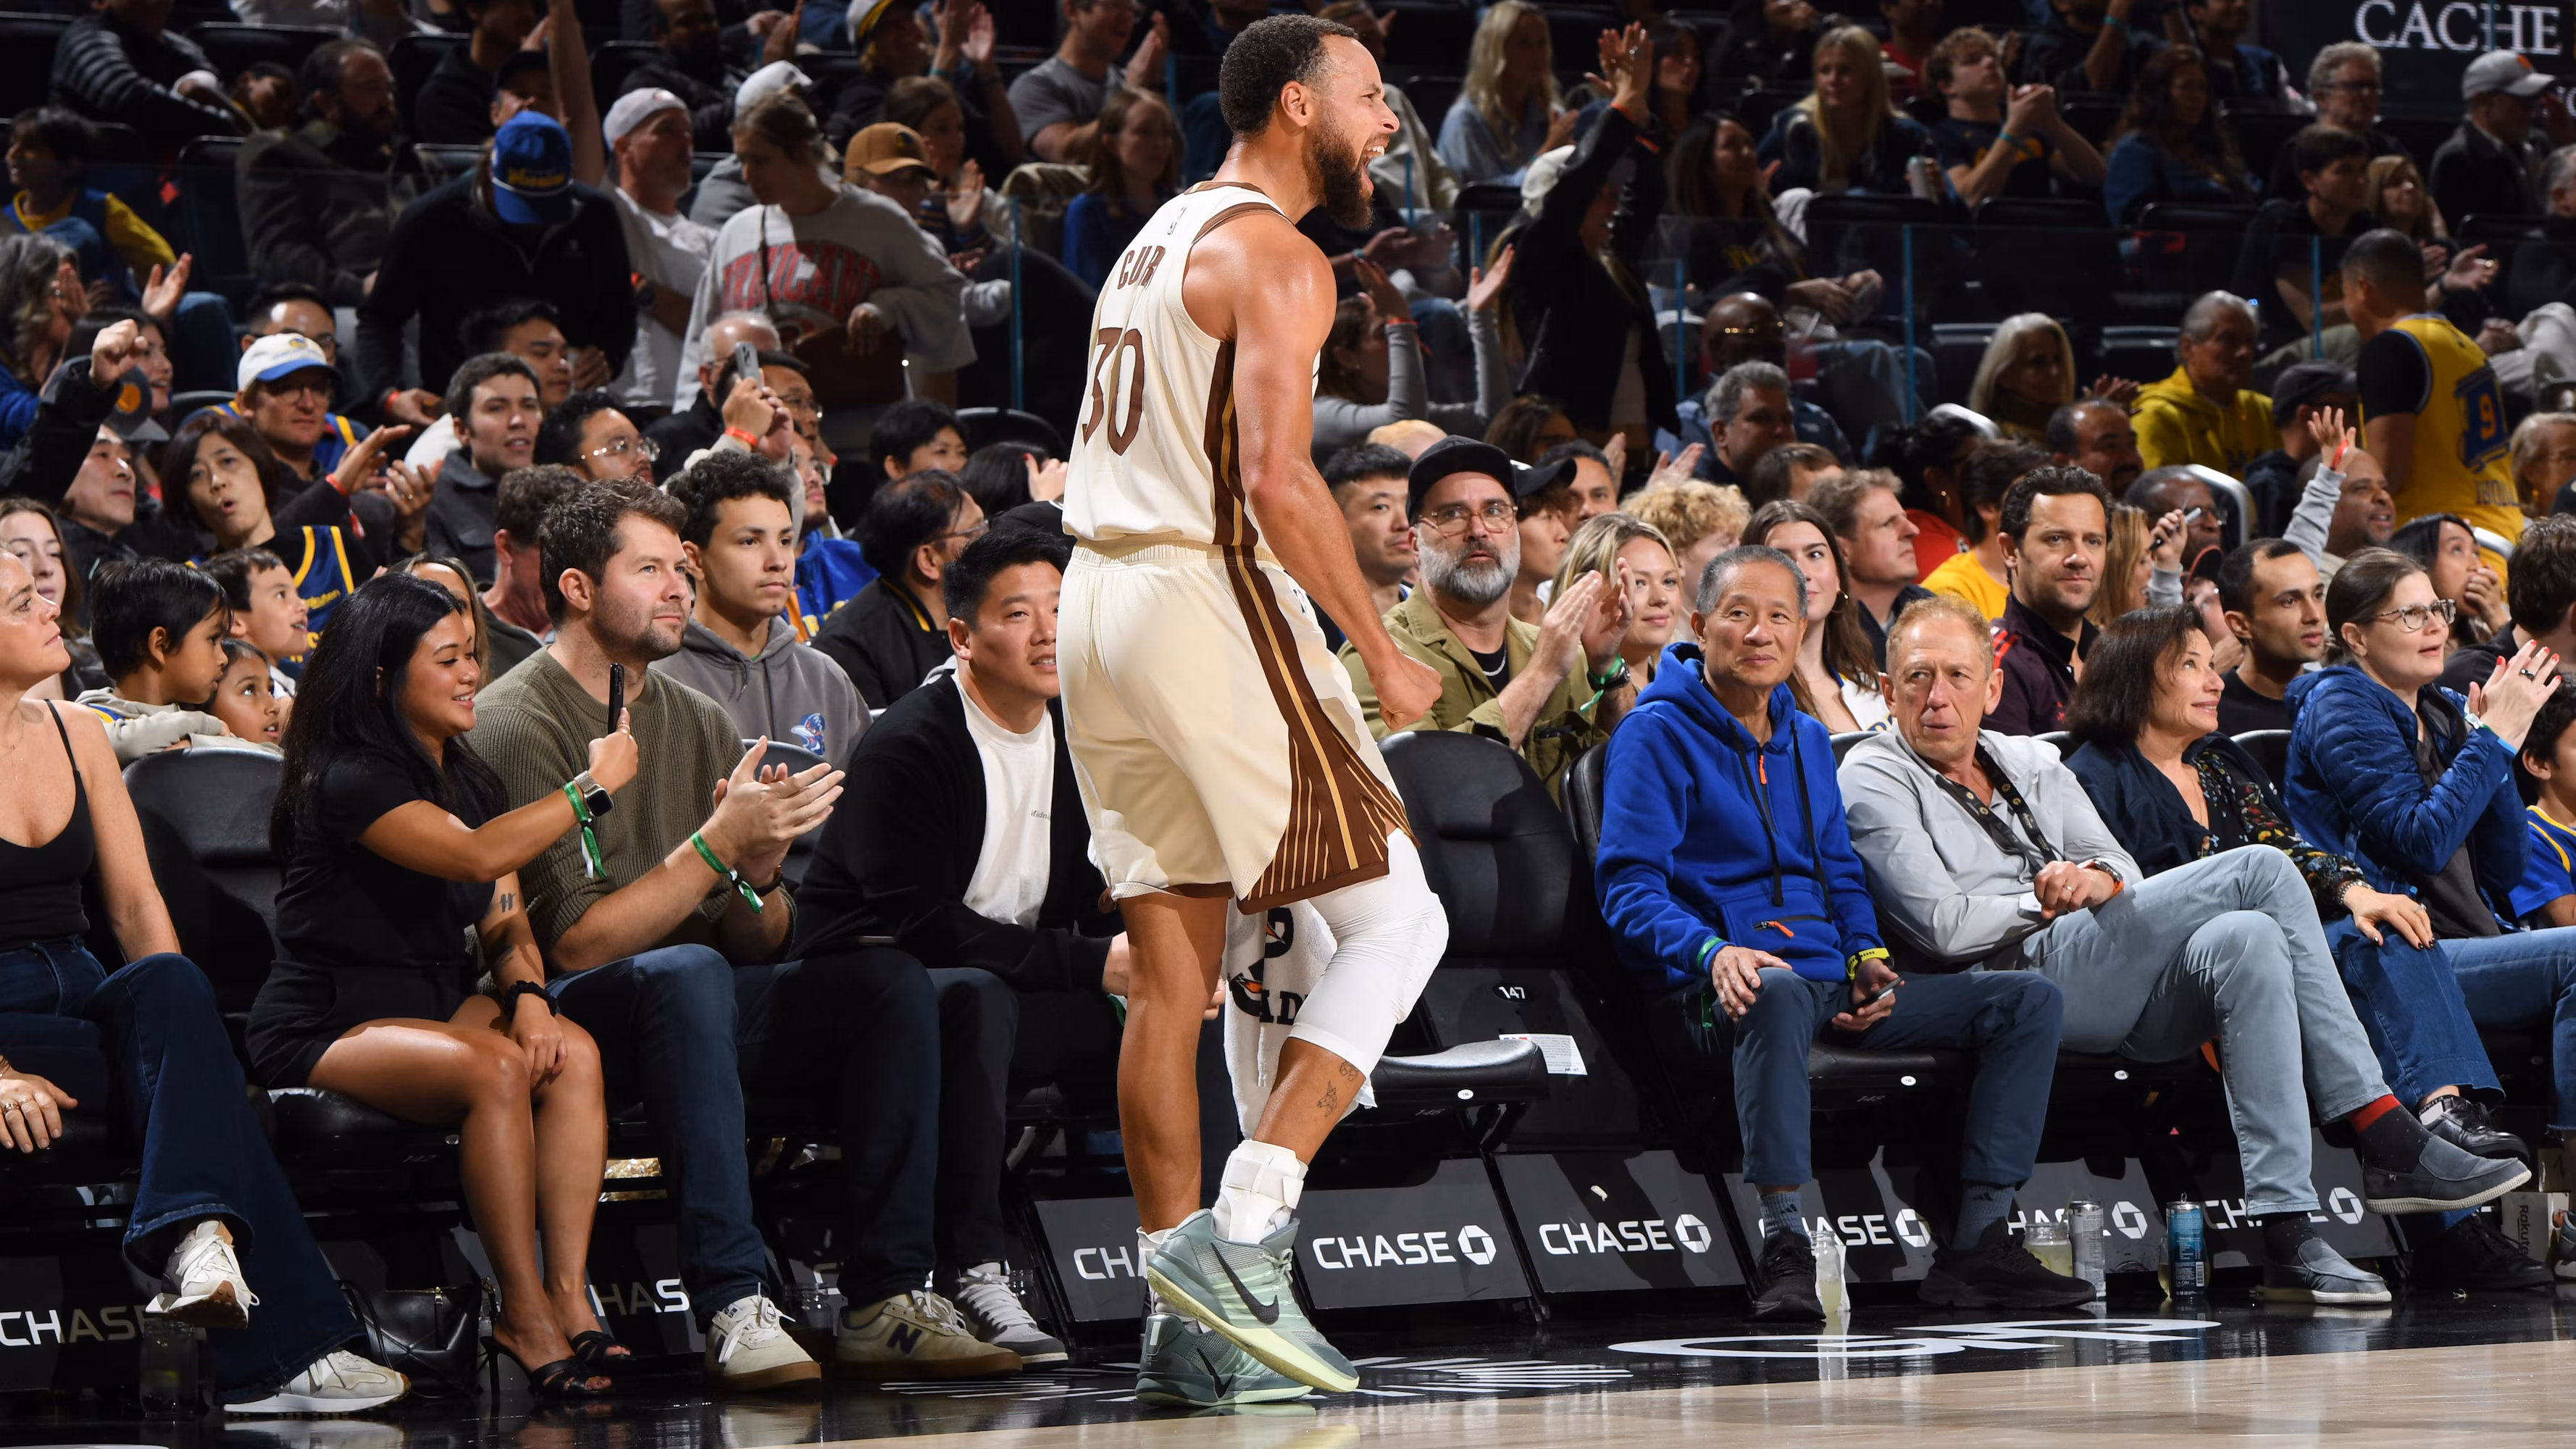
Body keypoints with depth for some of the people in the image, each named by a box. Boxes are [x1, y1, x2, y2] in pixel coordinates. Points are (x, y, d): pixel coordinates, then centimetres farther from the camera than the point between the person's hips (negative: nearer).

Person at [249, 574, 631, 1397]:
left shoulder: (469, 780, 14)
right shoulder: (351, 780, -14)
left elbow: (505, 922, 11)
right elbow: (478, 858, -28)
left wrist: (528, 997, -11)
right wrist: (595, 786, -20)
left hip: (438, 1008, 8)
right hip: (325, 1028, -8)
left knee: (573, 1054, -21)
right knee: (494, 1068, -34)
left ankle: (569, 1297, -29)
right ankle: (523, 1314, -30)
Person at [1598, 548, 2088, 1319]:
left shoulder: (1809, 740, 21)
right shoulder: (1659, 734, -2)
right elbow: (1630, 887, -11)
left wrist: (1867, 959, 4)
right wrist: (1711, 952, -29)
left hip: (1827, 980, 8)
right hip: (1709, 996, -7)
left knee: (2031, 998, -3)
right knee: (1777, 991, -44)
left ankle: (1977, 1243, -11)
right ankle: (1784, 1248, -43)